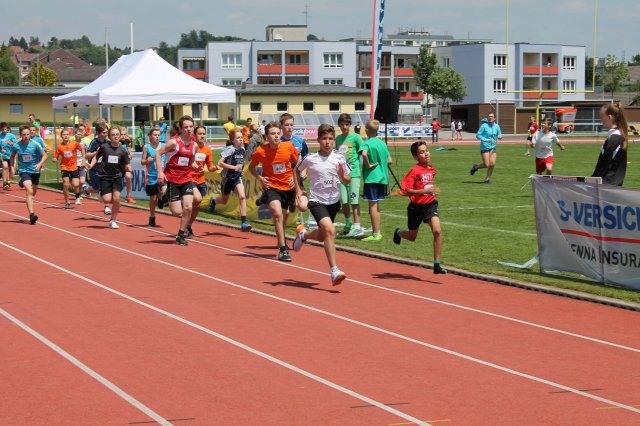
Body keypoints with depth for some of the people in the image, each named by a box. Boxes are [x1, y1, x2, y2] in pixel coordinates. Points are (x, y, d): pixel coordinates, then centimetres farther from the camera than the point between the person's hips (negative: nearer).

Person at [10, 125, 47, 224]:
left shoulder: (35, 144, -11)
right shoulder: (16, 146, -8)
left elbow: (44, 155, -3)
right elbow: (12, 156, 12)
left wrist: (40, 164, -18)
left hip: (35, 171, 2)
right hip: (24, 171, -2)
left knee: (33, 194, 17)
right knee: (29, 191, -23)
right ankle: (32, 214, -32)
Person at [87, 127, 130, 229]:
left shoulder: (123, 150, -3)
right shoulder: (104, 147, -6)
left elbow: (126, 165, 1)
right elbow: (96, 156, 9)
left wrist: (128, 168, -21)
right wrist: (91, 165, -7)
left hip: (117, 176, 1)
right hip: (105, 176, -1)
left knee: (116, 198, -14)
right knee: (107, 200, -12)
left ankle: (113, 220, 2)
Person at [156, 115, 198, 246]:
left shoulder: (194, 145, 5)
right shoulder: (174, 142, -13)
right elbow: (158, 153, -10)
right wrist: (160, 172, -18)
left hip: (186, 179, 4)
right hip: (172, 179, -4)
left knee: (188, 207, -13)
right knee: (177, 212, -6)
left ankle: (181, 235, 3)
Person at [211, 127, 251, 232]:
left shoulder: (242, 149, 1)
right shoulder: (230, 149, -19)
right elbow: (220, 163, -25)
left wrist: (241, 167, 8)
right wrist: (234, 167, -29)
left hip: (238, 177, 3)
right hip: (227, 178, -3)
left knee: (242, 197, -20)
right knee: (224, 201, 15)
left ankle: (244, 223, -21)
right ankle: (214, 201, 53)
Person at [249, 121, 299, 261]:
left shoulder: (289, 146, -8)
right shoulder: (261, 151, -13)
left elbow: (297, 163, 10)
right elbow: (251, 167, 5)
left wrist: (295, 177, -3)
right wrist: (260, 178, -11)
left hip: (288, 187, 3)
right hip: (271, 187, -3)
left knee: (284, 215, 21)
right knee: (277, 214, -22)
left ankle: (281, 241, 48)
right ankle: (283, 249, -19)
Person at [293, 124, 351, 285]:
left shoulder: (339, 159, -3)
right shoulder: (310, 159, -7)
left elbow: (347, 181, 6)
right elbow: (296, 170, 13)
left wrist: (342, 176, -16)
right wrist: (298, 190, 4)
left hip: (334, 201, 4)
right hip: (317, 201, -4)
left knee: (322, 236, 17)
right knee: (330, 230, -26)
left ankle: (303, 233, 52)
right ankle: (334, 271, -26)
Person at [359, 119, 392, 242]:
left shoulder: (367, 143, -11)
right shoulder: (382, 143, 10)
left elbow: (364, 154, -32)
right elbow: (389, 160, 12)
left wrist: (368, 165, -19)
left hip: (371, 177, -7)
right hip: (382, 177, 7)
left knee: (372, 205, -3)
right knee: (375, 205, 15)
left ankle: (375, 234, -3)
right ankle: (377, 232, 19)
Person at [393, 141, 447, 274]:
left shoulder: (432, 170, 4)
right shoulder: (415, 171, -18)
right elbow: (405, 191, -28)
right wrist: (426, 191, -34)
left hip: (430, 205, 4)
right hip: (416, 207, -4)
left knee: (437, 231, -20)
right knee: (412, 237, 16)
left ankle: (437, 265, -14)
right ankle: (398, 232, 54)